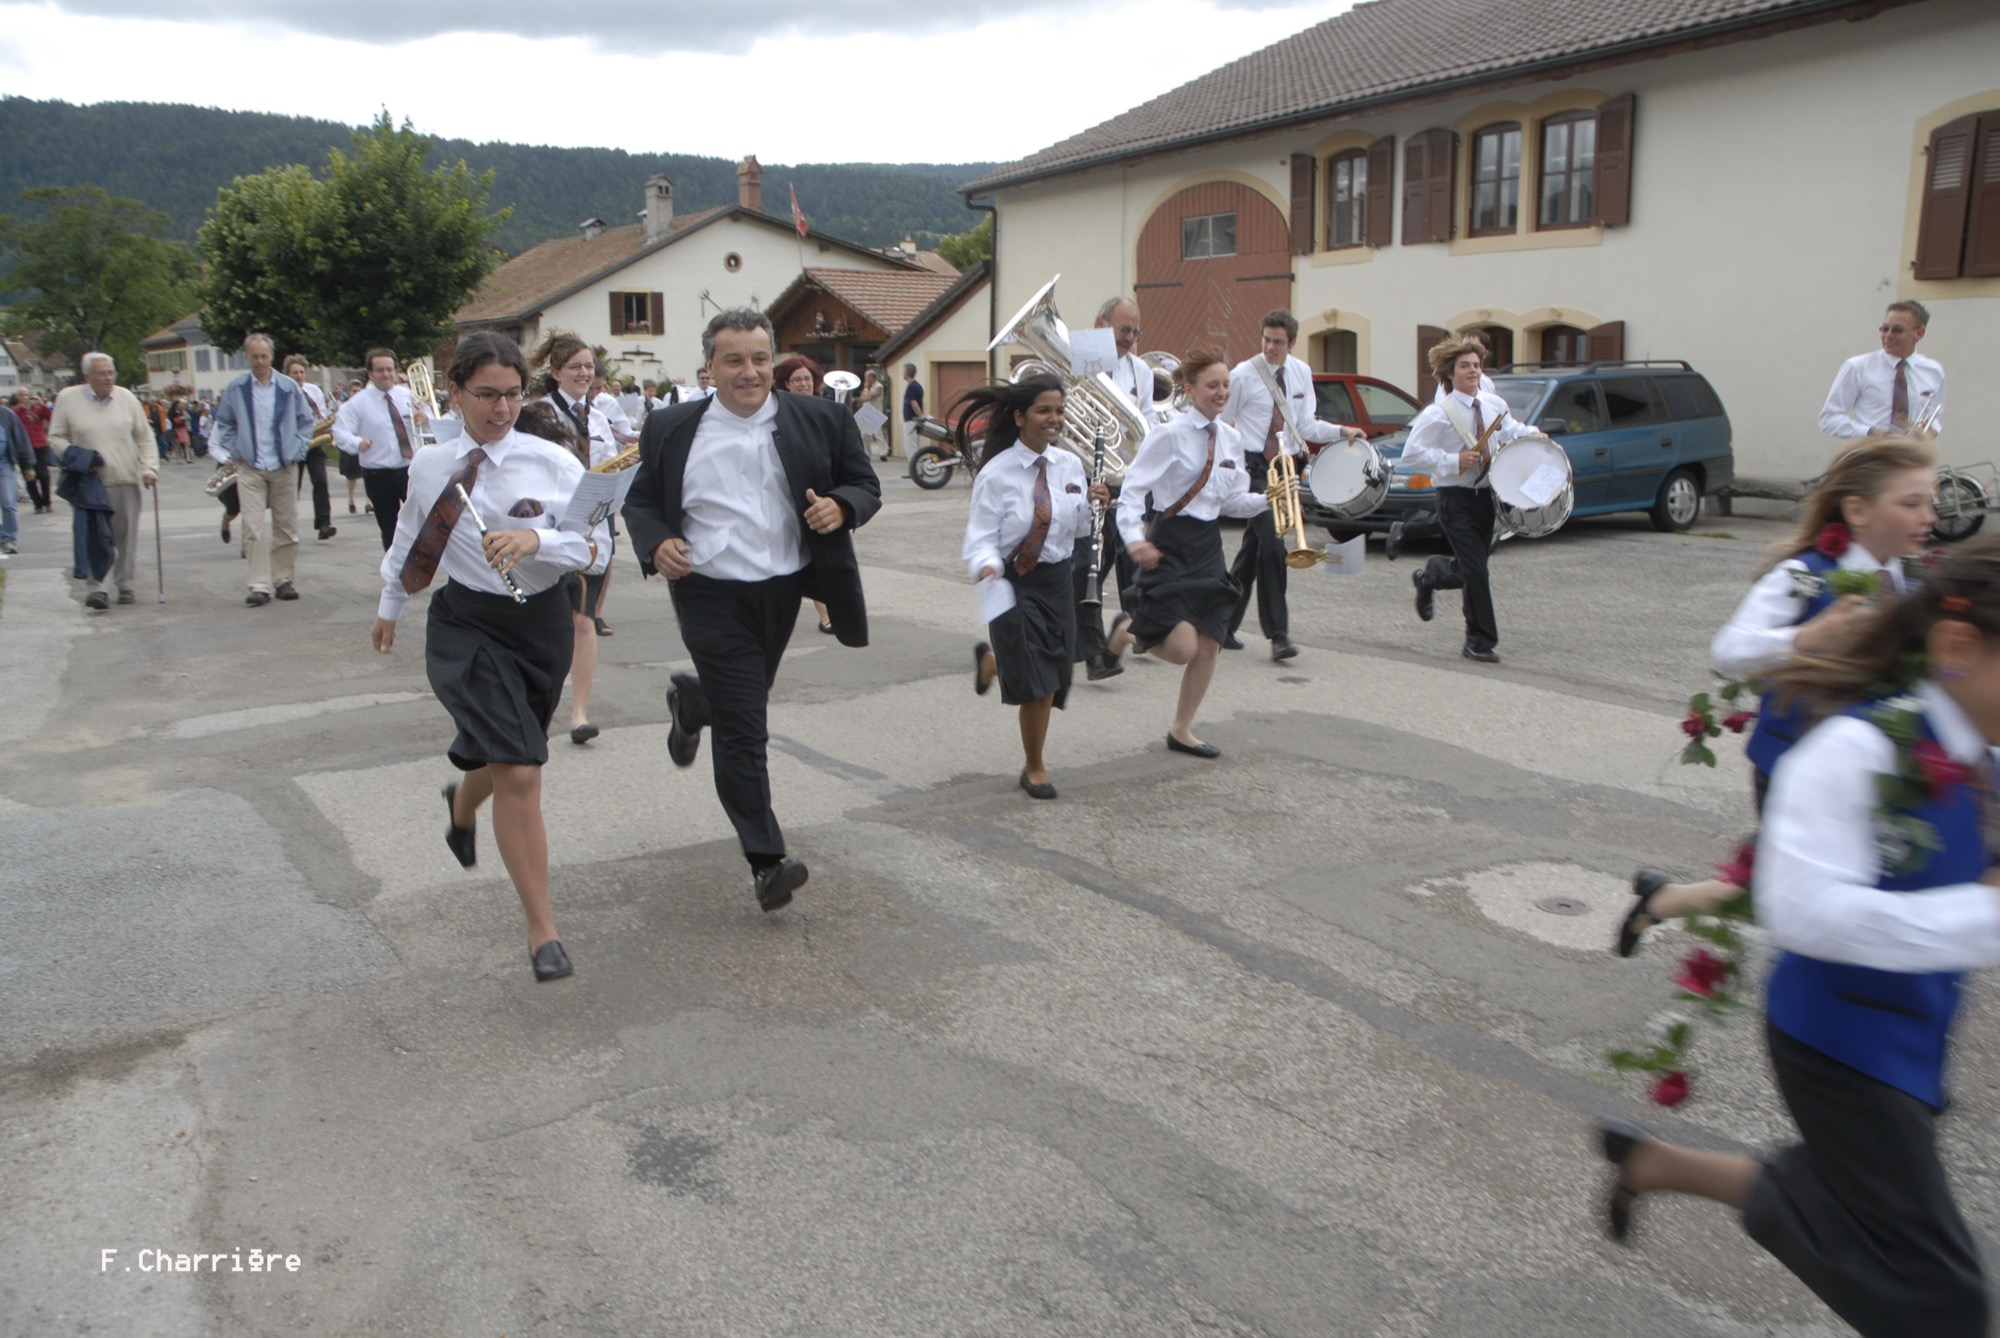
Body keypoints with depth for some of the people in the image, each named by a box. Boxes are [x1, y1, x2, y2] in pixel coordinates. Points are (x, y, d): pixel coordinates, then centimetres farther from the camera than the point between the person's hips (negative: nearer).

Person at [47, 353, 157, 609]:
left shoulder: (126, 398, 5)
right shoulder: (68, 398, 0)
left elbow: (145, 437, 9)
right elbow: (55, 437, 6)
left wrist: (149, 467, -2)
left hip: (126, 480, 2)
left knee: (126, 535, 6)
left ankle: (125, 584, 18)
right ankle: (98, 587, -5)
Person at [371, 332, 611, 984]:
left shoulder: (552, 464, -6)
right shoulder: (430, 467, 0)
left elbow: (599, 548, -9)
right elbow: (409, 542, 18)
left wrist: (537, 539, -26)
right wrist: (389, 607, 31)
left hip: (541, 621, 2)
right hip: (466, 624, -1)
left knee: (506, 761, 19)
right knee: (520, 772, -16)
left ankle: (462, 801, 60)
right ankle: (542, 929, -4)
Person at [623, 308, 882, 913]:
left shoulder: (819, 420, 1)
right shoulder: (671, 430, 1)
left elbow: (866, 484, 7)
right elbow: (639, 501, 9)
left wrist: (841, 506, -16)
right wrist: (656, 544, -12)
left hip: (785, 590, 3)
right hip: (711, 597, -3)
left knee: (746, 700, 24)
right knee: (743, 728, -5)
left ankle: (690, 703, 60)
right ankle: (766, 860, 1)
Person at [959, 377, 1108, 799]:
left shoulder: (1070, 466, 1)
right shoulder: (996, 474, -14)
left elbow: (1077, 530, 11)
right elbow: (982, 537, -13)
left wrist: (1092, 505, -8)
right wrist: (987, 566, -33)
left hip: (1058, 581, 5)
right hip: (1015, 586, -5)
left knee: (1054, 671, 12)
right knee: (1039, 683, -4)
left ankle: (991, 661, 46)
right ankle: (1034, 768, 21)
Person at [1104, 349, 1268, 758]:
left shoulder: (1230, 439, 9)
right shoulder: (1169, 434, -11)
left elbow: (1232, 500, 14)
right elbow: (1133, 489, -15)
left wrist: (1267, 500, -6)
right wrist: (1134, 538, -30)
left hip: (1208, 545, 7)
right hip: (1170, 544, -7)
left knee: (1208, 647, 7)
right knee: (1182, 647, -15)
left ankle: (1181, 732, 23)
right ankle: (1129, 627, 18)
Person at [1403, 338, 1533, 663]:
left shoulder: (1495, 405, 7)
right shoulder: (1439, 413, -12)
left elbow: (1510, 431, 25)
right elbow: (1411, 453, -16)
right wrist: (1454, 461, -22)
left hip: (1486, 496, 6)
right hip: (1456, 499, -6)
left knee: (1470, 568, 13)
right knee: (1476, 571, -9)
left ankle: (1429, 577, 44)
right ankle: (1481, 642, 3)